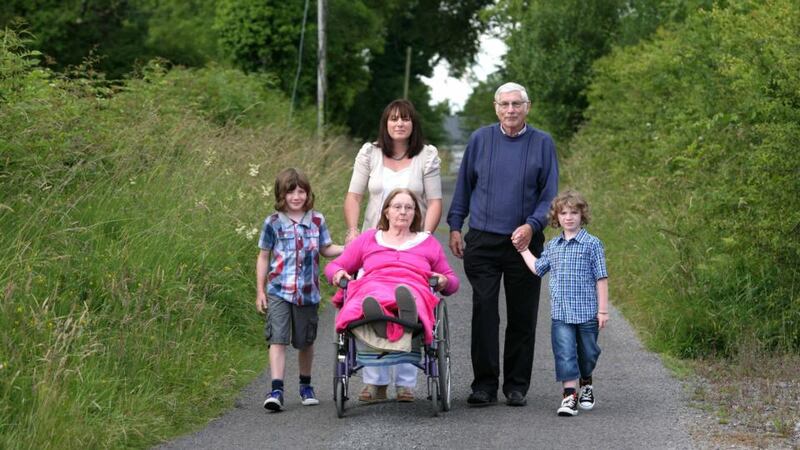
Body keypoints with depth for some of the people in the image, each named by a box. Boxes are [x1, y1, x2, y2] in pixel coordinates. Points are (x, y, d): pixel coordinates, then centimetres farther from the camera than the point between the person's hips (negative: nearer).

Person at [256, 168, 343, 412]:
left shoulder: (317, 220, 4)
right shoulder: (274, 223, -2)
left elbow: (326, 249, 14)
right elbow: (263, 257, 5)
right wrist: (260, 291, 3)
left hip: (307, 292, 2)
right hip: (279, 291, -2)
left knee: (305, 341, 13)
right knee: (277, 339, -12)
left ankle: (306, 385, 31)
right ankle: (276, 390, -16)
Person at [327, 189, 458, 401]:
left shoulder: (428, 242, 34)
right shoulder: (368, 239, 34)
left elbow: (452, 279, 35)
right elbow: (333, 266, 36)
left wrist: (445, 281, 9)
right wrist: (338, 273, 10)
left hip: (414, 288, -1)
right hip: (371, 288, 1)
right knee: (374, 297, -42)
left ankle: (408, 310, -77)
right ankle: (375, 314, -75)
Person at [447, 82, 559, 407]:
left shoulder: (542, 144, 2)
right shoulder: (480, 140, 5)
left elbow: (550, 195, 1)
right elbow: (464, 186, 13)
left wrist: (532, 225, -14)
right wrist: (455, 226, 6)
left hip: (524, 242, 0)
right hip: (482, 242, 0)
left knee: (522, 316, 5)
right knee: (483, 313, -5)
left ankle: (517, 386, 15)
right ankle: (484, 385, 0)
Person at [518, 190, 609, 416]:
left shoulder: (592, 244, -4)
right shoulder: (552, 246, 9)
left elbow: (601, 278, -5)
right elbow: (537, 268, 23)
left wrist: (603, 310, -7)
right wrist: (523, 249, 22)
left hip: (587, 312, -2)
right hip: (560, 313, 2)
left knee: (587, 353, 12)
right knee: (564, 353, -7)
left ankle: (586, 384, 37)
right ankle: (569, 394, -6)